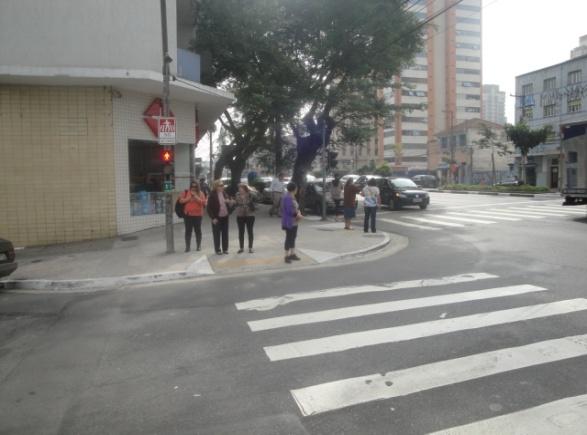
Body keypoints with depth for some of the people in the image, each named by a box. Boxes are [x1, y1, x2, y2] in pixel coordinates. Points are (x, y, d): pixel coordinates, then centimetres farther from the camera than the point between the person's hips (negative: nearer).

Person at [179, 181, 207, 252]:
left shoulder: (200, 194, 3)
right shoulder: (186, 193, 6)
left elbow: (203, 202, -9)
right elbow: (181, 200, -1)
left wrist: (196, 196, -16)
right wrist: (189, 198, -12)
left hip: (197, 215, -1)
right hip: (188, 215, 1)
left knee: (198, 230, 6)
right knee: (188, 231, 2)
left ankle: (198, 246, 16)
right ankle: (187, 246, 7)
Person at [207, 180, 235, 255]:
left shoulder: (225, 194, 7)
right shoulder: (212, 195, -11)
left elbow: (229, 205, 16)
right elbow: (209, 208, -12)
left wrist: (230, 202, -8)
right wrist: (213, 218, -17)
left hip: (225, 217, 6)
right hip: (217, 218, -6)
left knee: (225, 234, 11)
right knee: (217, 234, 4)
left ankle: (225, 249, 22)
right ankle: (217, 250, 14)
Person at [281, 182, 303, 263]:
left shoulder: (292, 197, 14)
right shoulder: (287, 198, -19)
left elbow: (296, 207, 18)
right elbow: (290, 210, -25)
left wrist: (298, 213, -3)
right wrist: (298, 214, -11)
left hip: (294, 222, 10)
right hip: (289, 222, -10)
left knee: (293, 238, 15)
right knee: (289, 238, -5)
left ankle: (292, 254, 24)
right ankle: (287, 256, 2)